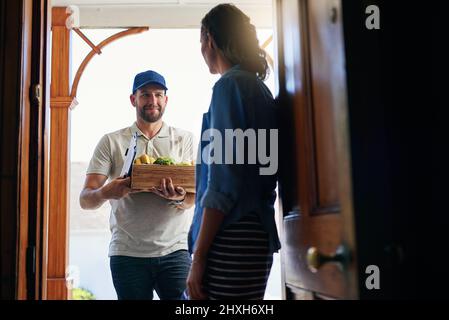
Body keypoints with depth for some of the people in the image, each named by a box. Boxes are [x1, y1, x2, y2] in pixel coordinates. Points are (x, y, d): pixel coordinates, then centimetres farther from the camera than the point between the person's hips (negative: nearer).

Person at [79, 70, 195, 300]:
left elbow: (192, 198, 0)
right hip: (128, 253, 0)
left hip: (175, 250, 0)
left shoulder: (184, 139, 9)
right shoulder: (111, 142, 8)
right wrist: (105, 193, -22)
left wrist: (179, 197, -24)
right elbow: (85, 200, 1)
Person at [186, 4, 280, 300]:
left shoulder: (230, 85, -9)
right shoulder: (260, 88, 17)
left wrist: (199, 254, -14)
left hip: (230, 241, -9)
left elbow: (223, 181, -16)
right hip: (255, 237, 9)